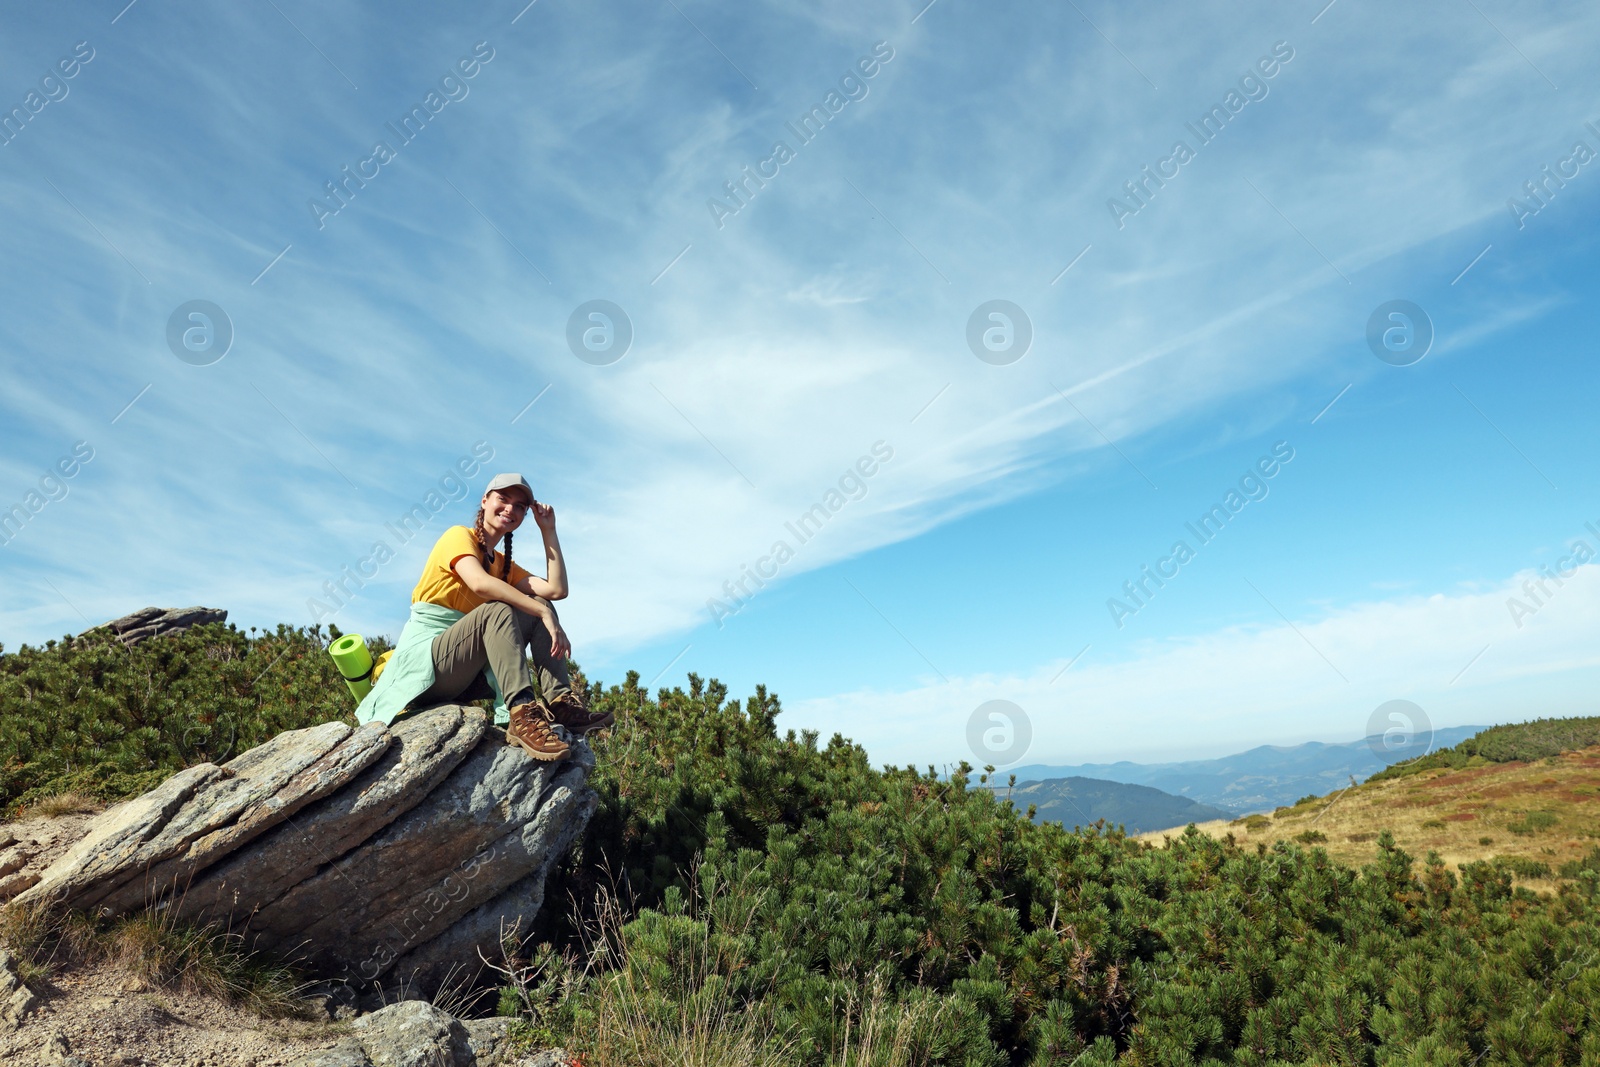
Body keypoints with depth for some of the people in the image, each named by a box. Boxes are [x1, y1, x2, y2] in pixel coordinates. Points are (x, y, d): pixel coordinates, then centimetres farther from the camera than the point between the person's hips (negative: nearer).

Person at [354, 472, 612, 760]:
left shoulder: (504, 565, 18)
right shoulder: (459, 536, -2)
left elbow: (557, 590, 0)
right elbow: (479, 583, -25)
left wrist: (548, 531, 5)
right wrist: (545, 614, -28)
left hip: (467, 674, 7)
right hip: (424, 660, -7)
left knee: (538, 607, -6)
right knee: (498, 610, -31)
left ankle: (559, 701, -25)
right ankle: (524, 715, -49)